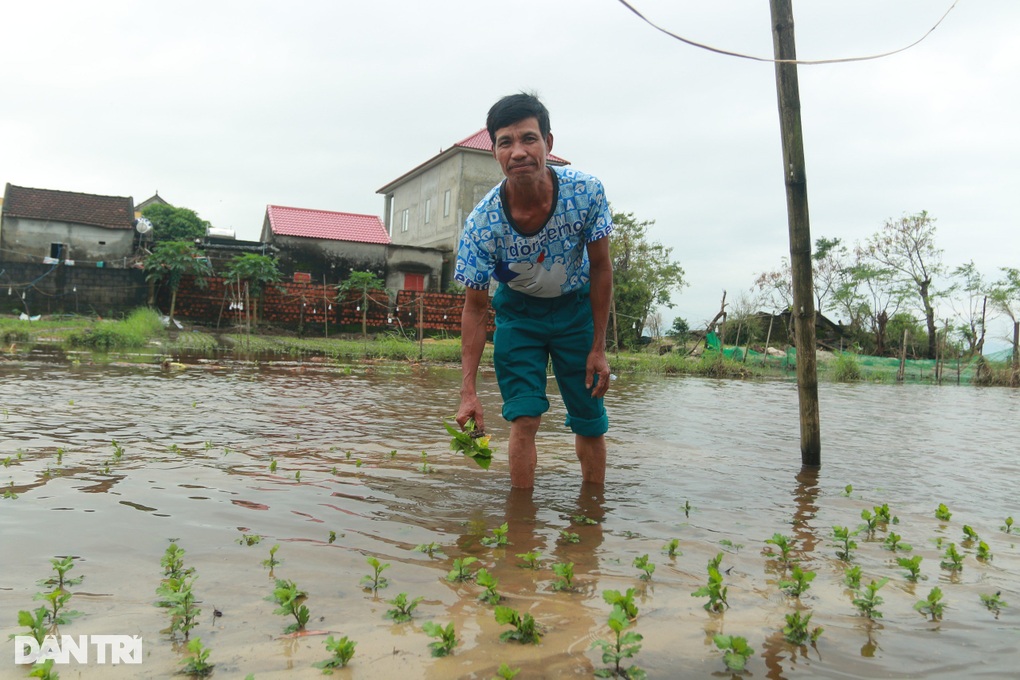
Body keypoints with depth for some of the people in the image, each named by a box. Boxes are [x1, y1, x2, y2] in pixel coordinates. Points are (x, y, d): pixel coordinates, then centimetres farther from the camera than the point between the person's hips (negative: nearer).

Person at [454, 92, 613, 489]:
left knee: (590, 422, 6)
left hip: (575, 307, 1)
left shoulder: (587, 193, -27)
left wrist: (598, 348, -10)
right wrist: (468, 391, -23)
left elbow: (600, 268, -12)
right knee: (524, 419, -10)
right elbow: (475, 308, -16)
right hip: (518, 310, -1)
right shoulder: (481, 223, -27)